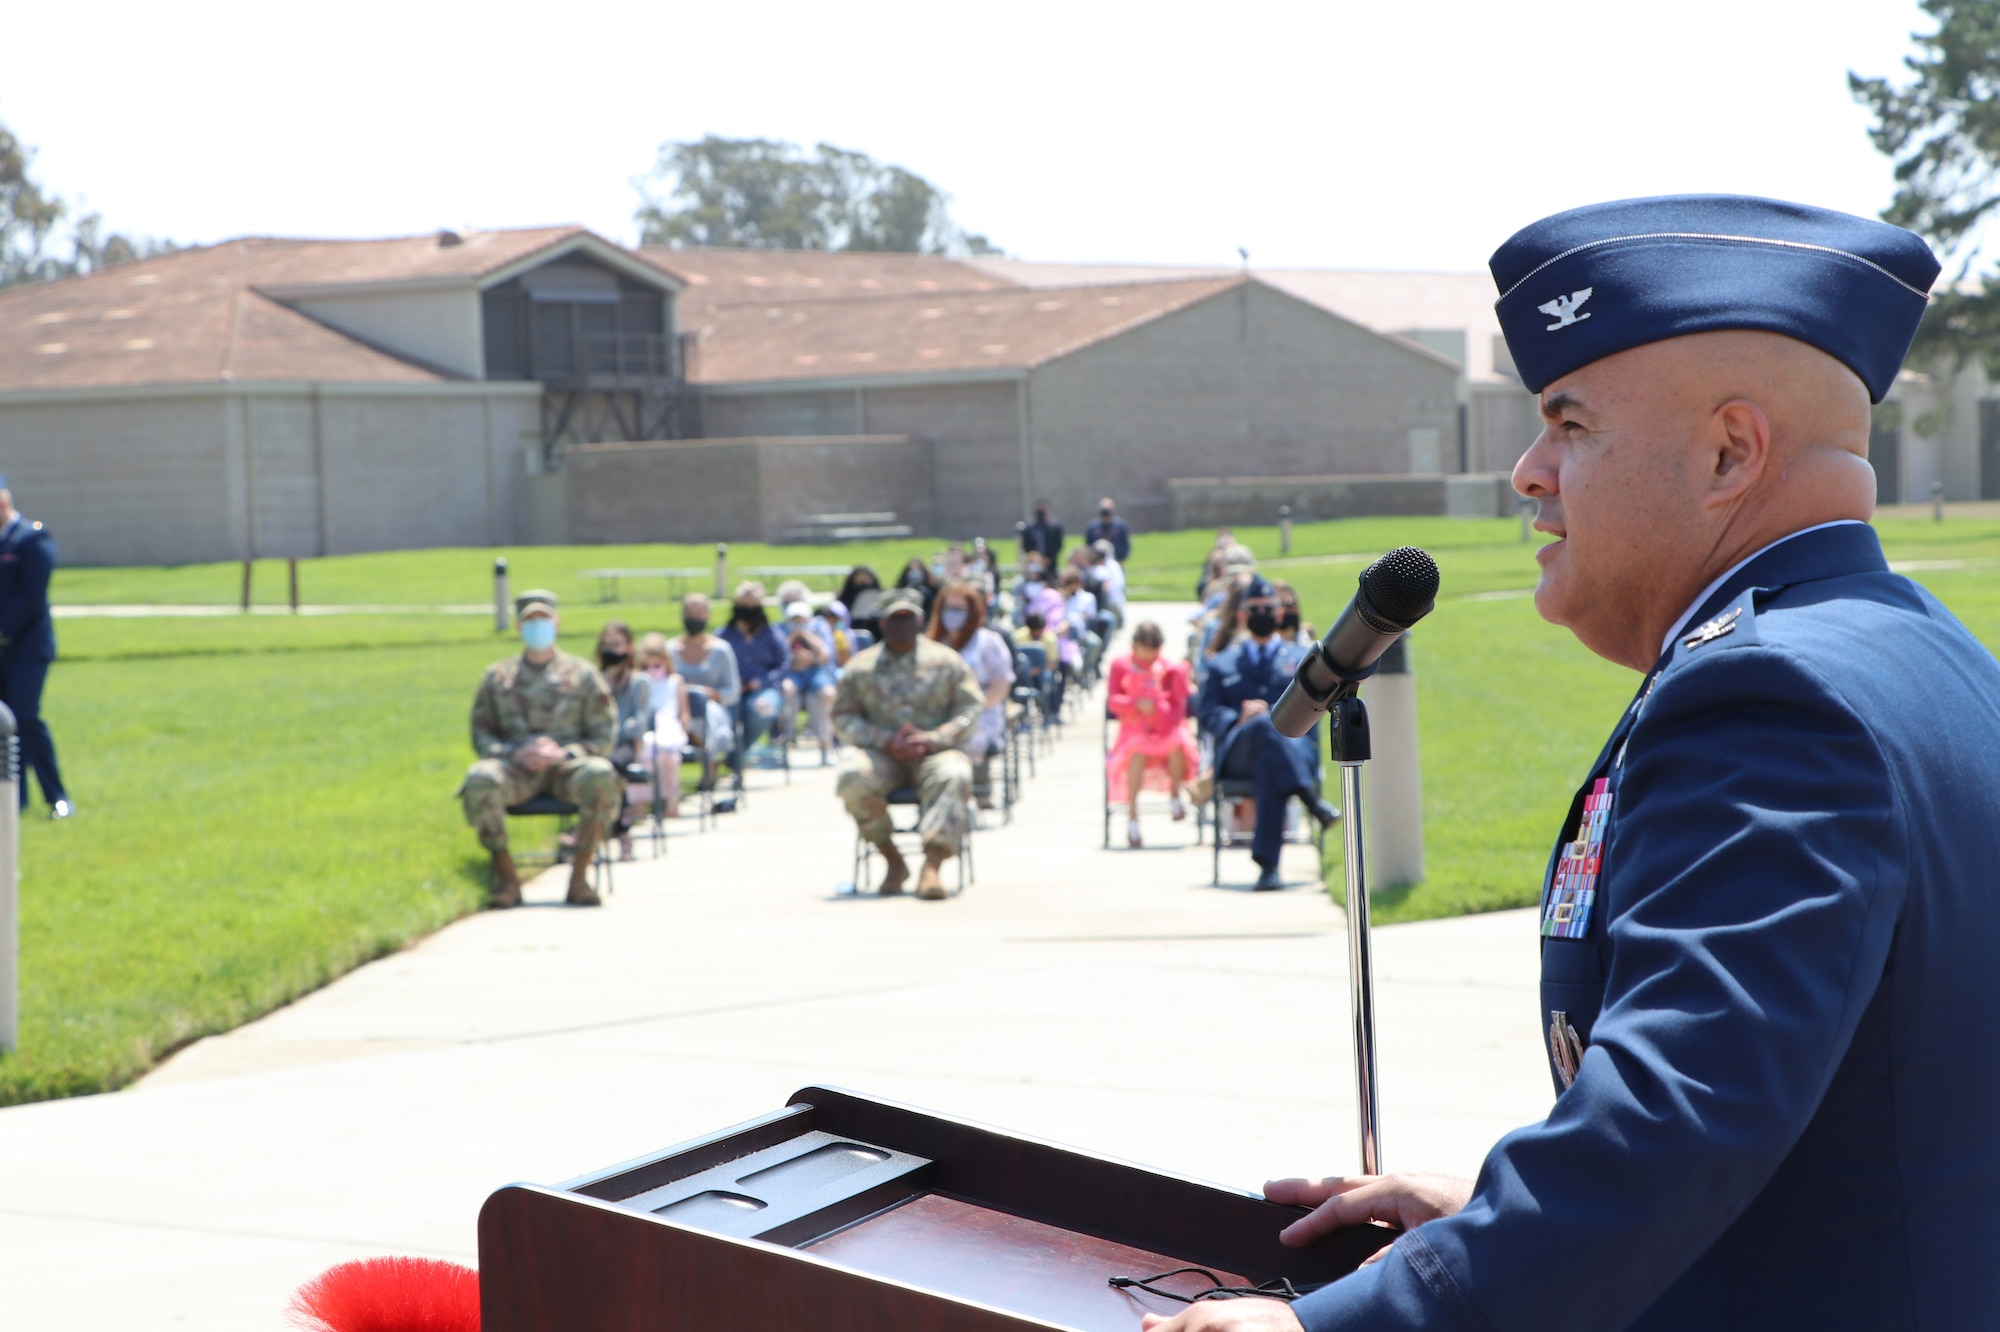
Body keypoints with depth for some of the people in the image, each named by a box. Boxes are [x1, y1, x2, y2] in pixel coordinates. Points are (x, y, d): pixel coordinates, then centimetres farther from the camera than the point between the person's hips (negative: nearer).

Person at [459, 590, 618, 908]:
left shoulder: (582, 674, 14)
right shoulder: (497, 676, 18)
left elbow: (605, 736, 8)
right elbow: (481, 734, 11)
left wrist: (564, 753, -10)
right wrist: (515, 753, -10)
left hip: (566, 766, -1)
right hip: (516, 770, 1)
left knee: (601, 775, -36)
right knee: (480, 779, -34)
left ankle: (579, 875, -23)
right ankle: (506, 875, -21)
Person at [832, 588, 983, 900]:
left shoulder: (946, 661, 11)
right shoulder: (862, 666, 12)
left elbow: (969, 709, 5)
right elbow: (843, 717, 5)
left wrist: (930, 740, -13)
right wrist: (886, 741, -12)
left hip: (934, 752, -1)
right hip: (881, 754, 1)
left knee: (953, 776, -36)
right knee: (852, 776, -32)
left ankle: (932, 866, -42)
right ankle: (893, 862, -17)